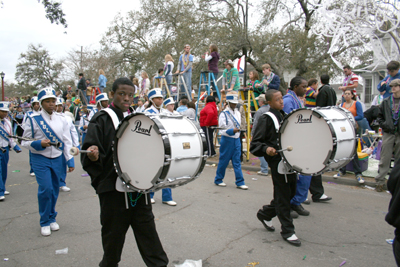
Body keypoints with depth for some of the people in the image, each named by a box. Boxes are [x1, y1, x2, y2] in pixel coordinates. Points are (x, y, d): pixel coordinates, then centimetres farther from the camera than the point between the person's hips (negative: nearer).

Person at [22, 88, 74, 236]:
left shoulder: (61, 120, 5)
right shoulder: (33, 119, -4)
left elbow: (67, 142, 6)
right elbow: (25, 142, 0)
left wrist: (70, 161, 1)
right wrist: (39, 144, -19)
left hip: (57, 159, 3)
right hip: (40, 160, -3)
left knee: (55, 189, 9)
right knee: (46, 189, -10)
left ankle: (52, 218, 28)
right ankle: (45, 222, 9)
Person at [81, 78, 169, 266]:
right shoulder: (102, 119, -4)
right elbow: (89, 151, -8)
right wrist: (92, 155, -30)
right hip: (113, 186, -3)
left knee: (146, 227, 9)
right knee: (114, 231, 9)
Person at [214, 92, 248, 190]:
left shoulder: (237, 113, 9)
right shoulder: (224, 114, -11)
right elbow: (222, 129, -16)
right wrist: (232, 130, -27)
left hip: (236, 139, 6)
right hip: (227, 140, -6)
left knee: (237, 161, 6)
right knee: (223, 161, 4)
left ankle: (240, 182, 8)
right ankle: (218, 180, 21)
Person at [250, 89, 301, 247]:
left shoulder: (284, 116, 15)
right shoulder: (266, 119, -10)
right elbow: (254, 144, -14)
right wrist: (266, 149, -31)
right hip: (277, 161, -8)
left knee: (291, 192, 16)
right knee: (283, 195, -1)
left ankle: (265, 214, 33)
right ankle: (287, 231, 13)